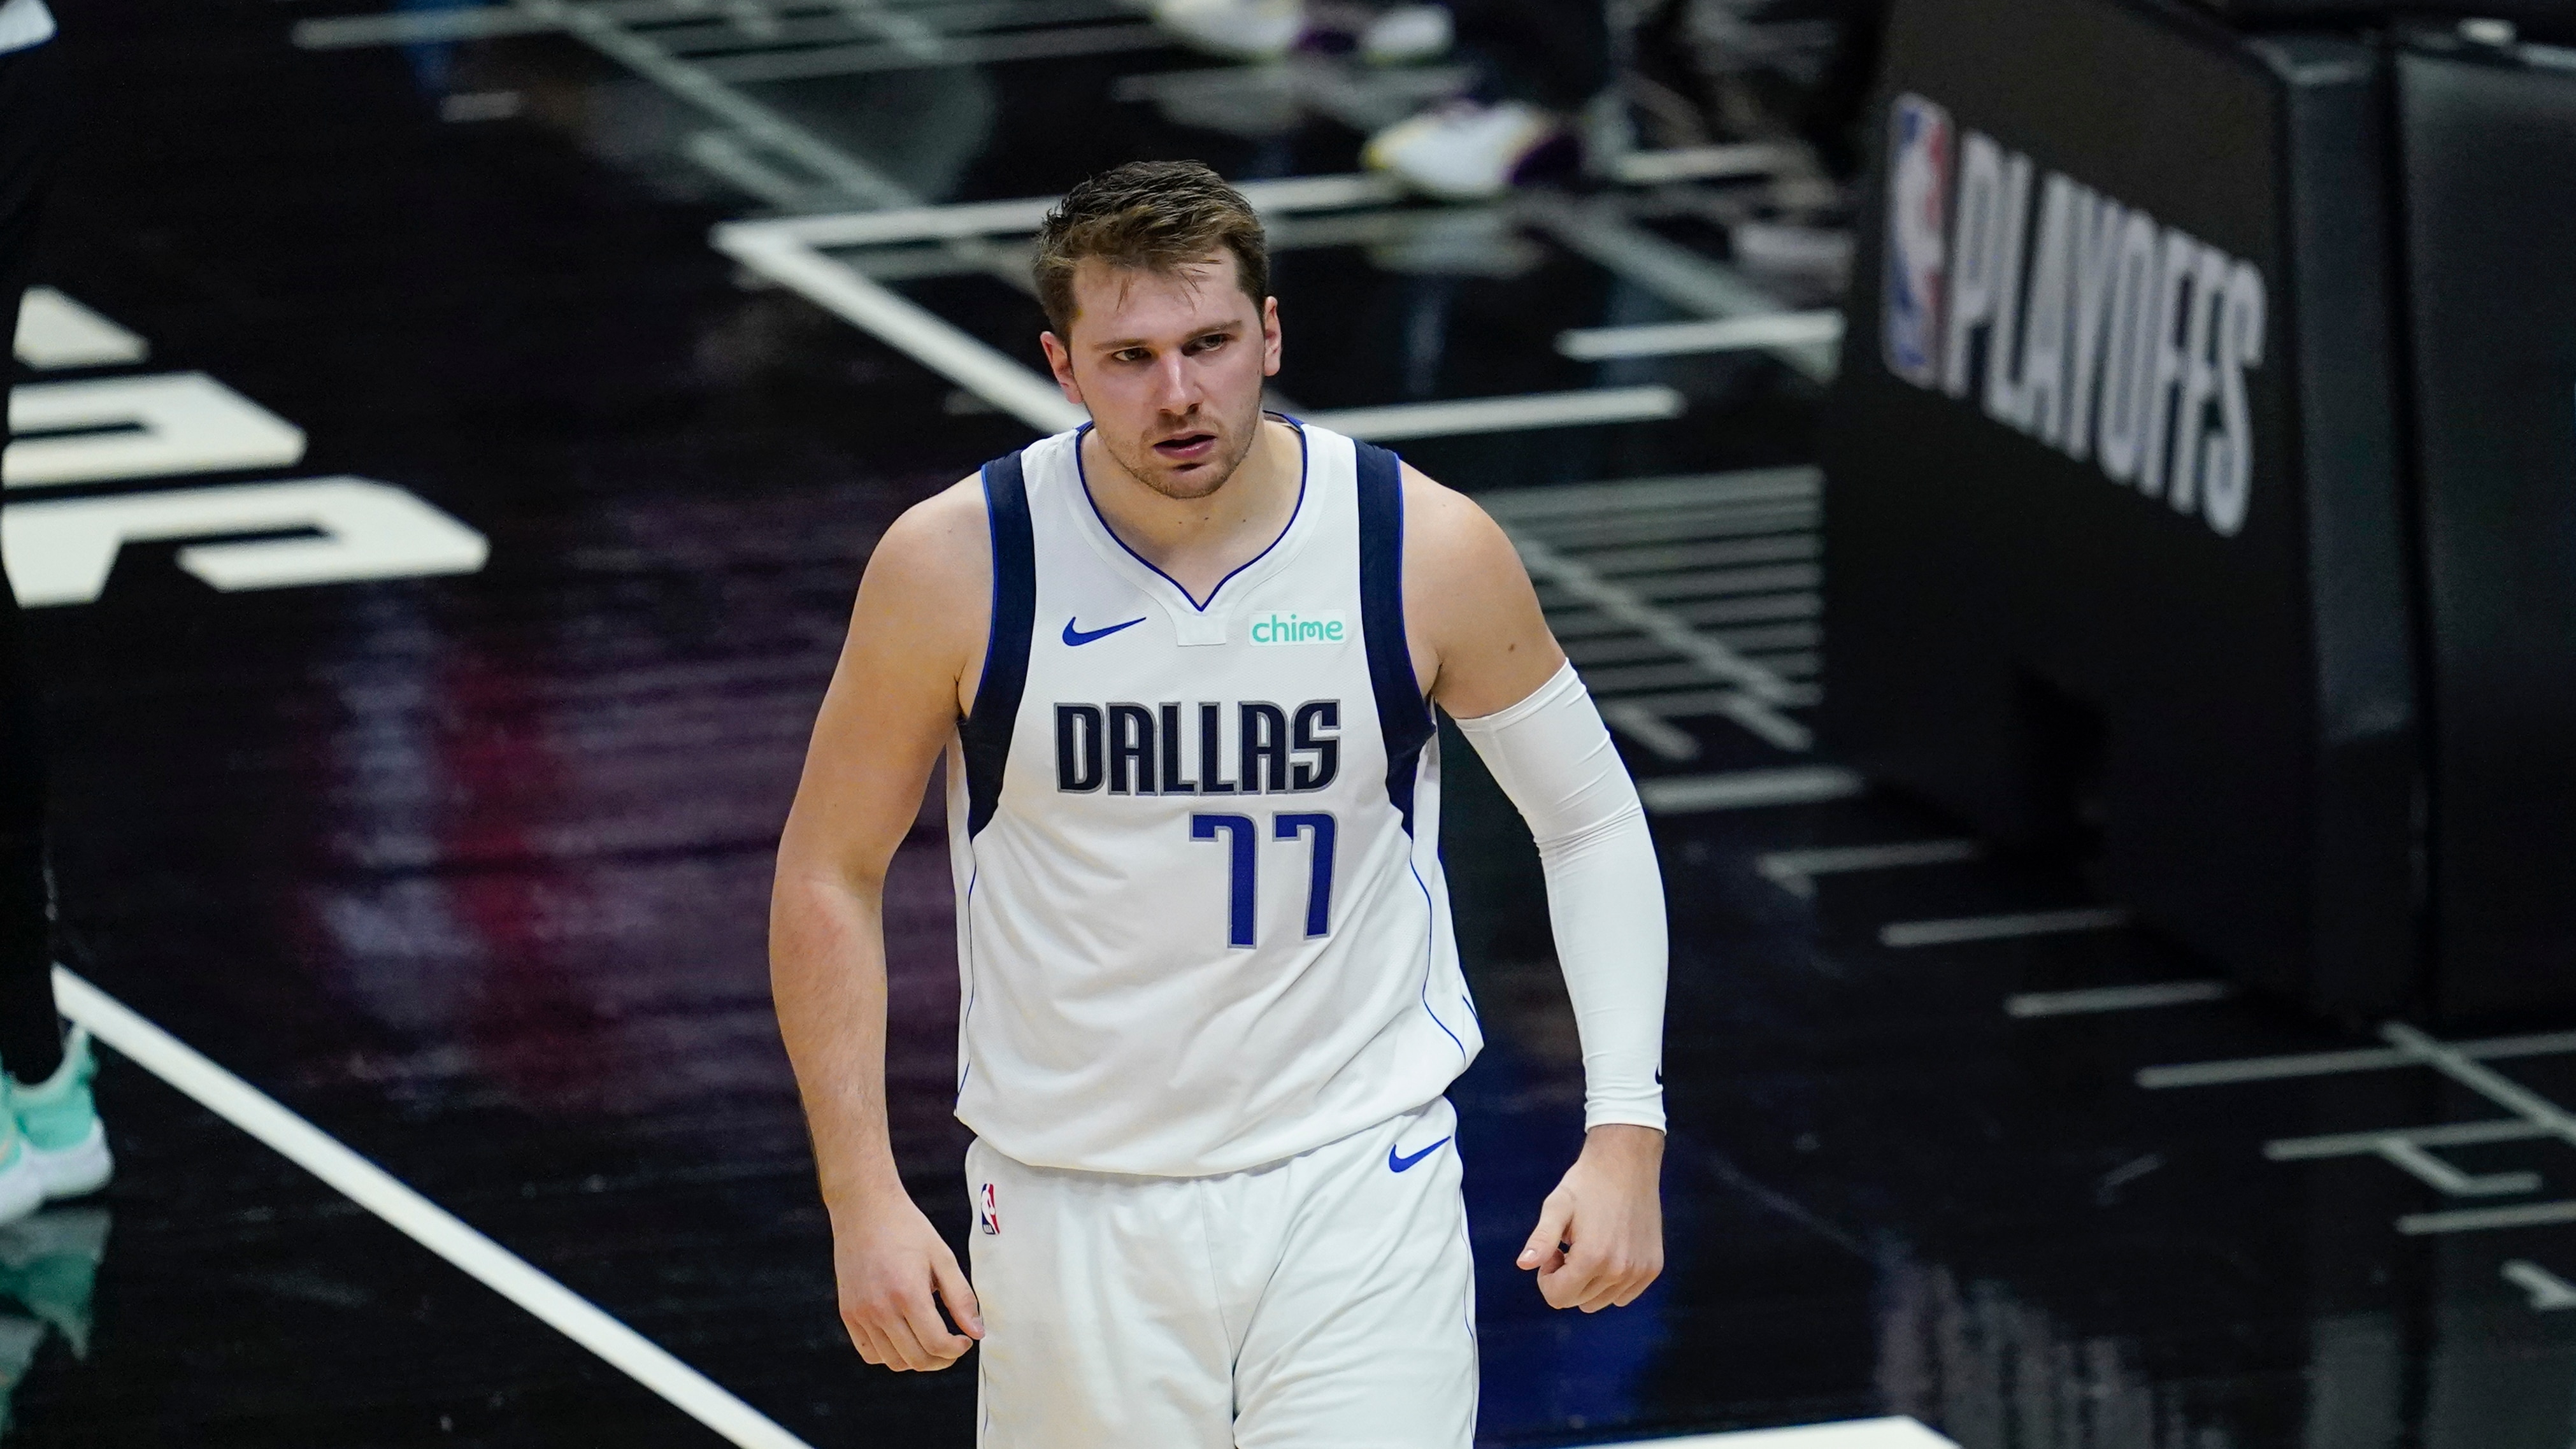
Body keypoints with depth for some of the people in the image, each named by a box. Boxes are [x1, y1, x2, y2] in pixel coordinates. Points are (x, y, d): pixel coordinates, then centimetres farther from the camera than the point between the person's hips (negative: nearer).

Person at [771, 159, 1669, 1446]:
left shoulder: (1428, 550, -9)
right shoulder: (957, 565, -10)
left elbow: (1592, 824, 4)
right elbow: (829, 873, 0)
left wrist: (1625, 1130, -4)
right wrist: (863, 1196, -5)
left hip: (1358, 1191, -1)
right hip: (1071, 1207, 1)